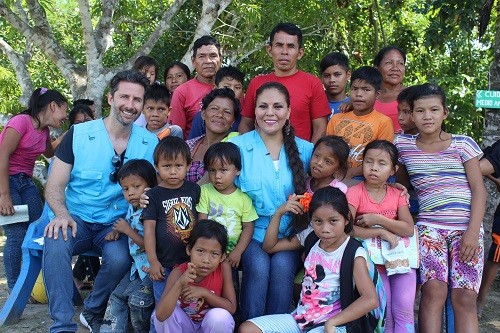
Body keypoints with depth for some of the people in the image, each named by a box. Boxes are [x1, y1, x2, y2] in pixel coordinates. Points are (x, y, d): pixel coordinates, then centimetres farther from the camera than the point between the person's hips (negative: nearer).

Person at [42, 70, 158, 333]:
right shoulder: (78, 134, -3)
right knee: (55, 242, -33)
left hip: (117, 225, 1)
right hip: (78, 220, -1)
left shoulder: (150, 143, 2)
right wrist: (62, 214, -23)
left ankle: (93, 311, 1)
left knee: (120, 258, -31)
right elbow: (54, 186, -2)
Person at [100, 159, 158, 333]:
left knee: (137, 299, -15)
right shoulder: (132, 209, 7)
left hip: (150, 266, -9)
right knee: (117, 296, 7)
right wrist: (116, 231, 8)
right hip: (137, 265, 9)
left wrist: (127, 230, -16)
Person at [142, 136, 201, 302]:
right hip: (164, 263, -2)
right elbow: (149, 228, -7)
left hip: (191, 259, 2)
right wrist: (153, 261, -11)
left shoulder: (194, 189, 4)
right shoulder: (153, 195, -5)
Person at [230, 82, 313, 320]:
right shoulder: (237, 147, 0)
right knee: (258, 266, -28)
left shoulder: (305, 150, 6)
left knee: (282, 265, -27)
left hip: (290, 234, 1)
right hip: (252, 233, -1)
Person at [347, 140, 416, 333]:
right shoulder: (355, 192, -4)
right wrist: (381, 232, -20)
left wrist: (377, 219, -15)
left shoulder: (397, 194, 7)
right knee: (385, 312, -12)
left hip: (400, 258, 3)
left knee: (403, 309, -10)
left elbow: (409, 229, -6)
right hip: (373, 260, -3)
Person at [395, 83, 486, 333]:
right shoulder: (402, 144, 7)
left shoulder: (463, 144, 2)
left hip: (466, 228, 0)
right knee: (433, 290, -18)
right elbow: (401, 182, 19)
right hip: (429, 226, 1)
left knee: (465, 298, -8)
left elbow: (478, 189, 0)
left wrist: (472, 232, -10)